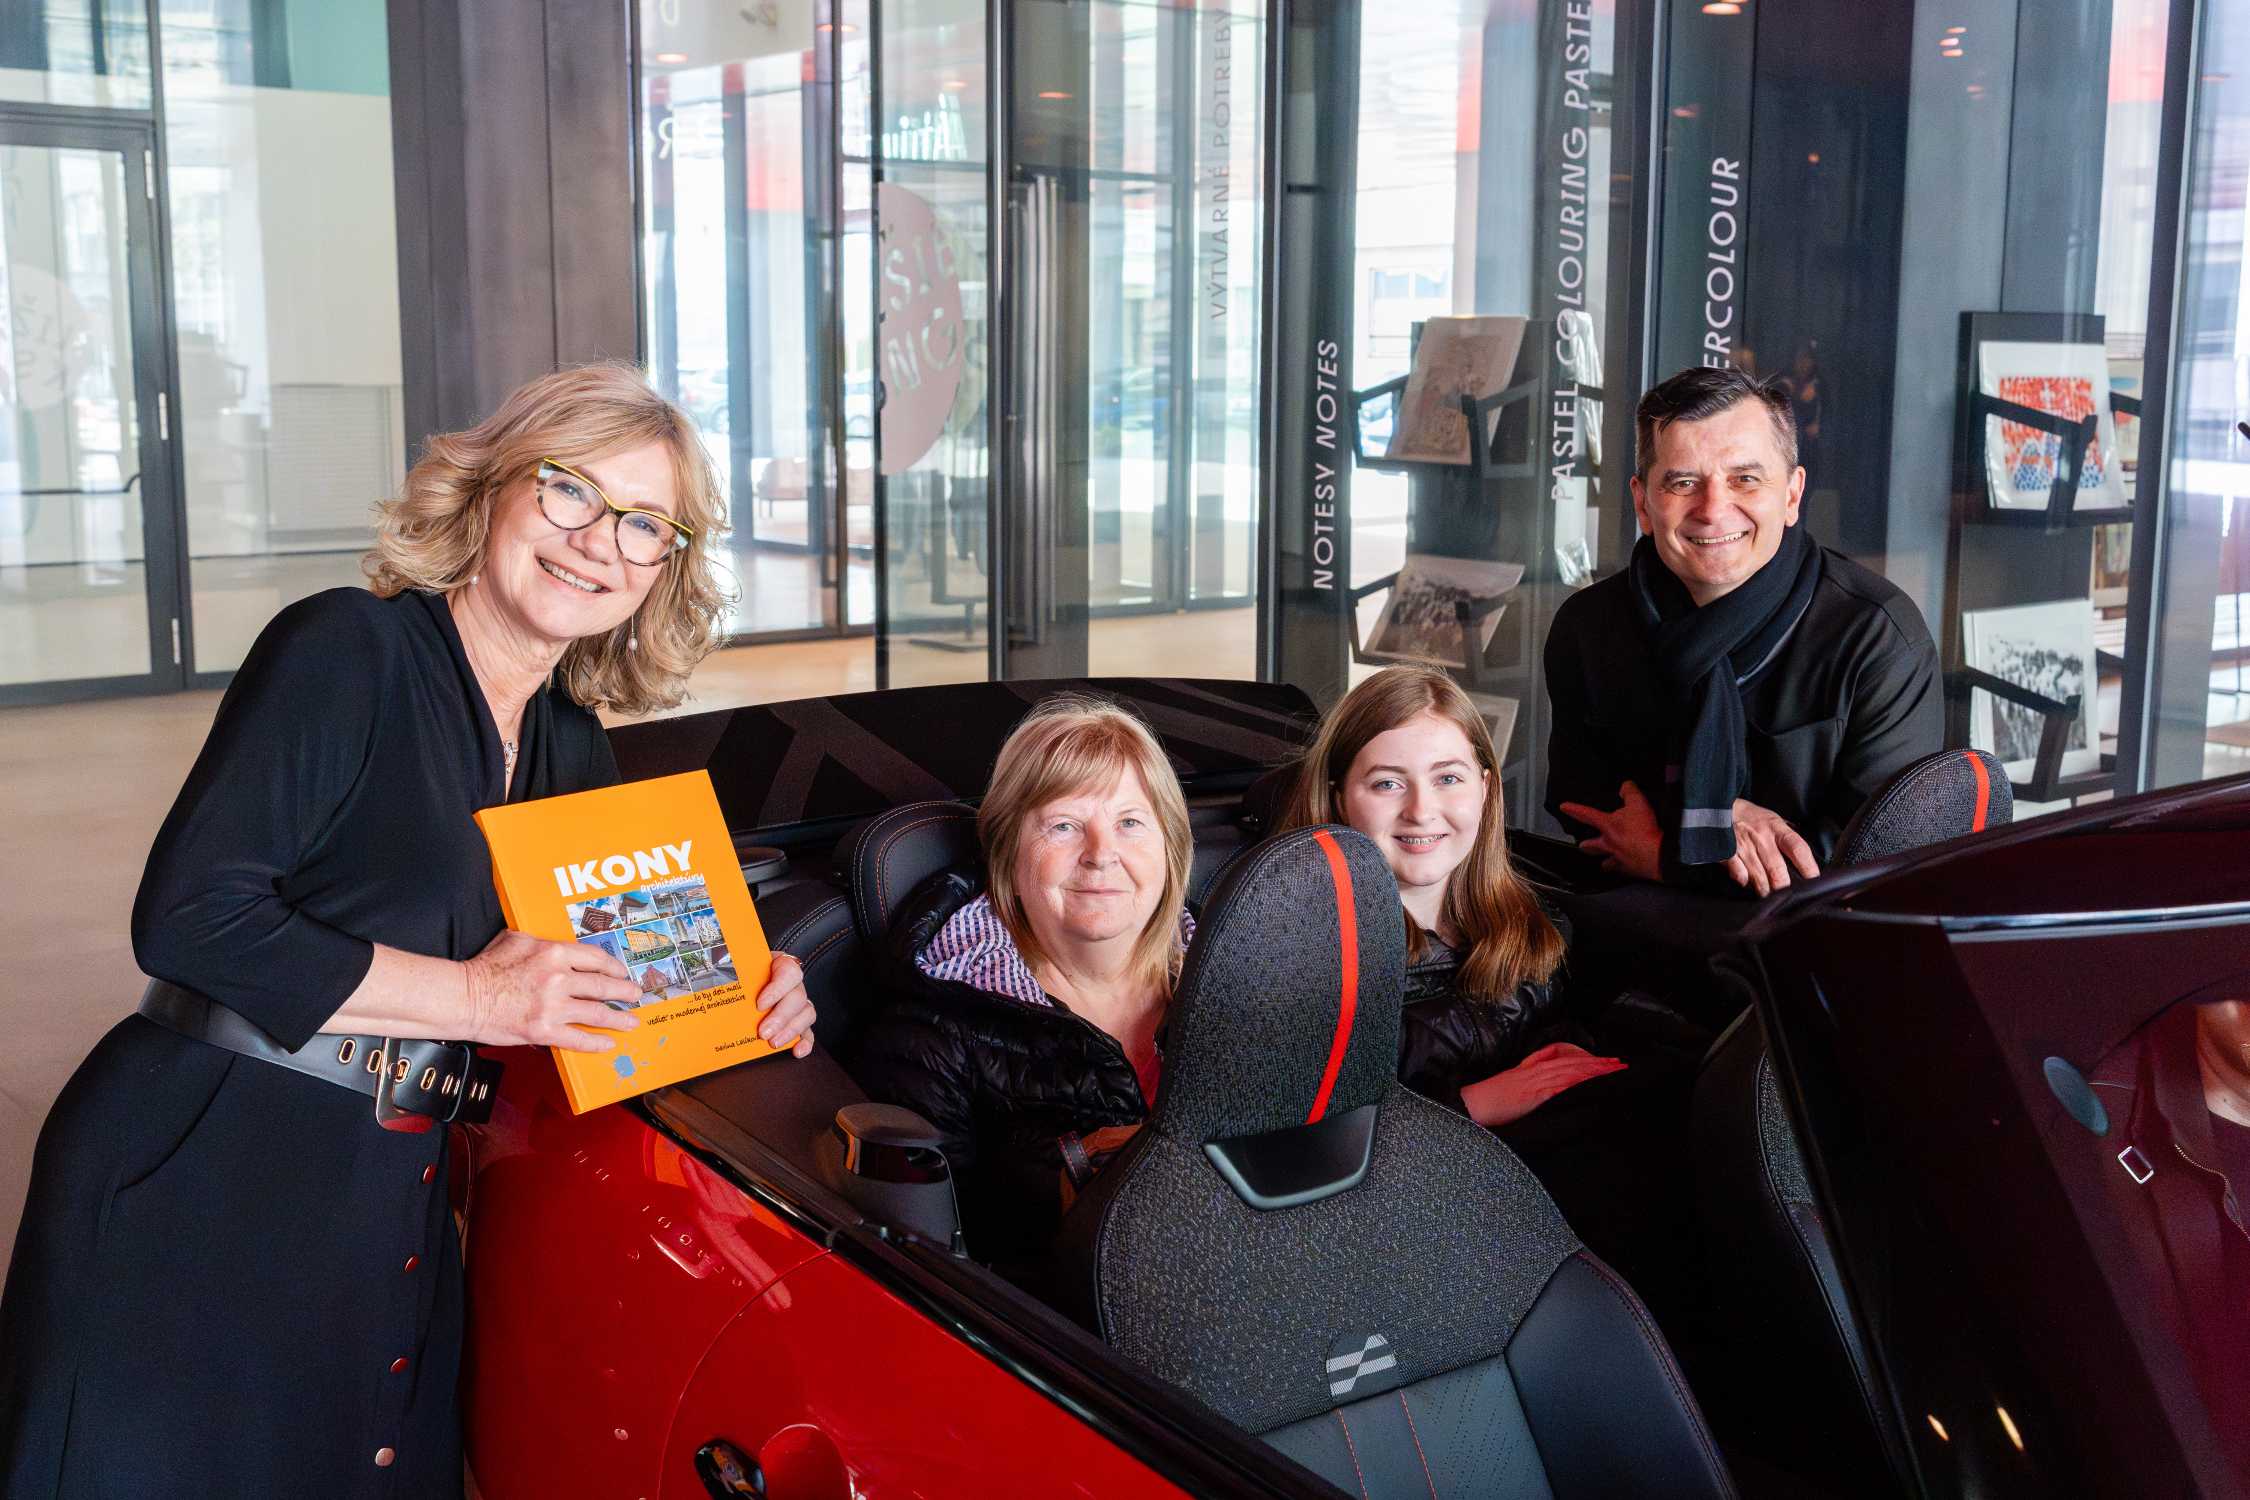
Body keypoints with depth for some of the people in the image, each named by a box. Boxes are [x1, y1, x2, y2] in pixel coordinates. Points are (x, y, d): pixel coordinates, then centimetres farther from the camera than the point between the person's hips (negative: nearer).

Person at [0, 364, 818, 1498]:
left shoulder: (571, 748, 11)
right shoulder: (346, 651, -11)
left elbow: (583, 979, 19)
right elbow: (187, 916, -18)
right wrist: (468, 998, -18)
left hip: (395, 1222, 7)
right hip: (190, 1198, -7)